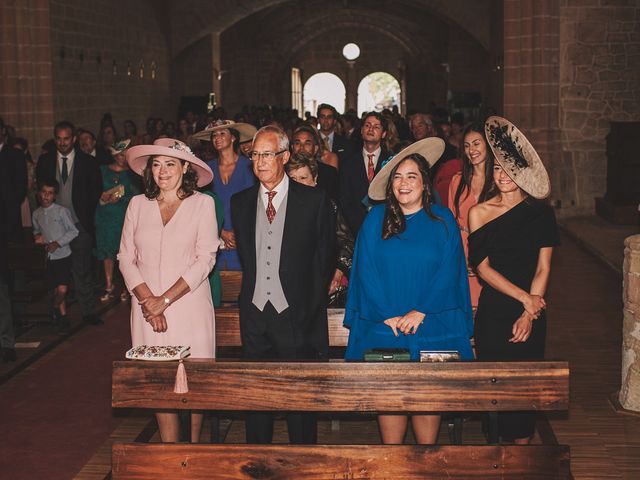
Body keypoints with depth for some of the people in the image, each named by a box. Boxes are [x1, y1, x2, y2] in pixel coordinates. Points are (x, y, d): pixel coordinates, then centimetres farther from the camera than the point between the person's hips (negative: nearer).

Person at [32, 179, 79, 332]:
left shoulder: (62, 211, -9)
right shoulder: (36, 214, 5)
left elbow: (73, 231, -5)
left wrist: (58, 243, -13)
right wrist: (37, 237, -1)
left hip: (62, 255, -4)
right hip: (48, 257, 4)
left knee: (62, 290, -13)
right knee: (55, 290, 9)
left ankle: (55, 308, 15)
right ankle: (62, 316, 24)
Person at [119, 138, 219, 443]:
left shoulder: (202, 203, 0)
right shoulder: (138, 204, 8)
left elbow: (206, 259, -6)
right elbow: (126, 257, 5)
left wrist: (165, 300, -11)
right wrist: (147, 301, -8)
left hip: (190, 306, -2)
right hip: (147, 308, 2)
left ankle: (194, 445, 22)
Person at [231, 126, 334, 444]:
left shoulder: (314, 200, -3)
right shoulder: (240, 202, 8)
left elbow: (325, 254, 3)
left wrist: (312, 304, 5)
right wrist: (254, 293, 14)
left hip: (296, 314, -3)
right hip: (254, 312, 3)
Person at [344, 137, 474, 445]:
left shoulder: (442, 220, 4)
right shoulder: (375, 220, 5)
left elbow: (449, 272, -2)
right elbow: (366, 271, 1)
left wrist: (420, 312, -11)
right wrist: (387, 315, -9)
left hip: (432, 326, 0)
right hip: (383, 327, 0)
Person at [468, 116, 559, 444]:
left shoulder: (540, 212, 1)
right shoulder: (479, 213, 1)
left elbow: (543, 268, 0)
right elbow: (482, 267, -4)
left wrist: (529, 314, -9)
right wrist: (524, 297, -12)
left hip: (531, 312, 0)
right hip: (493, 309, 0)